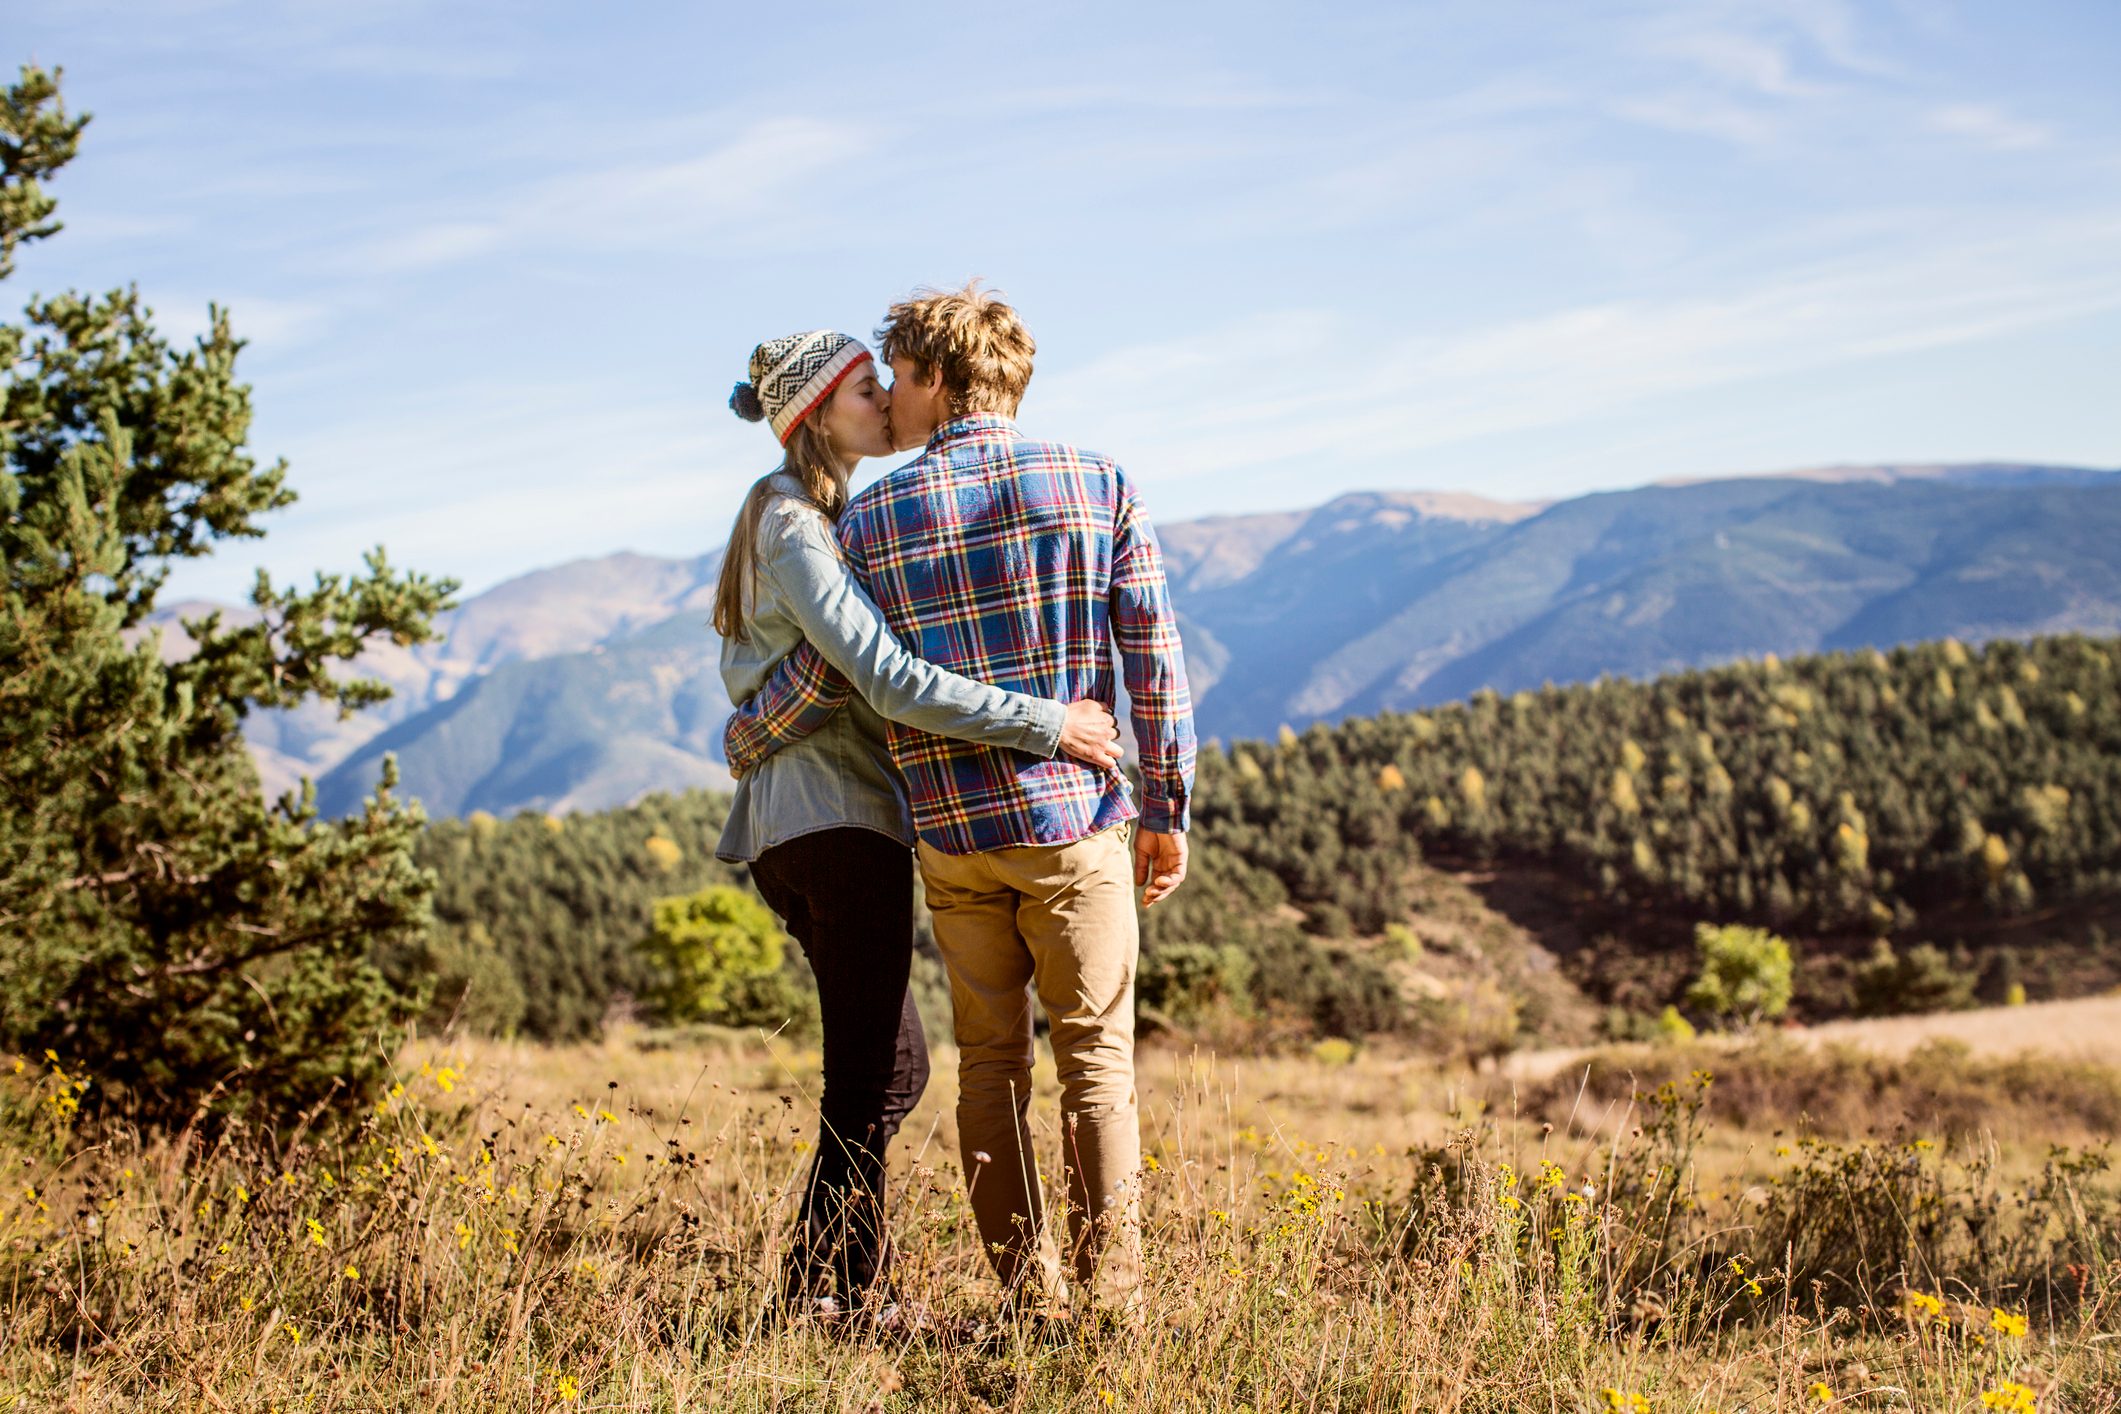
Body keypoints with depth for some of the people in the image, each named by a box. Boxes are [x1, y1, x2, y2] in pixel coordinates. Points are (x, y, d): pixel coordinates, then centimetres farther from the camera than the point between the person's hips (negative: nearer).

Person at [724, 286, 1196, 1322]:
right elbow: (1153, 661, -2)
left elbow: (823, 675, 2)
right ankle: (1108, 1286, 3)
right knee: (1095, 1053, 6)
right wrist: (1168, 809, 5)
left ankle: (1024, 1287, 11)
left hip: (951, 830, 1)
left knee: (991, 1059, 11)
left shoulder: (872, 517, 0)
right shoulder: (1097, 486, 0)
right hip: (1076, 819, -1)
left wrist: (746, 741, 22)